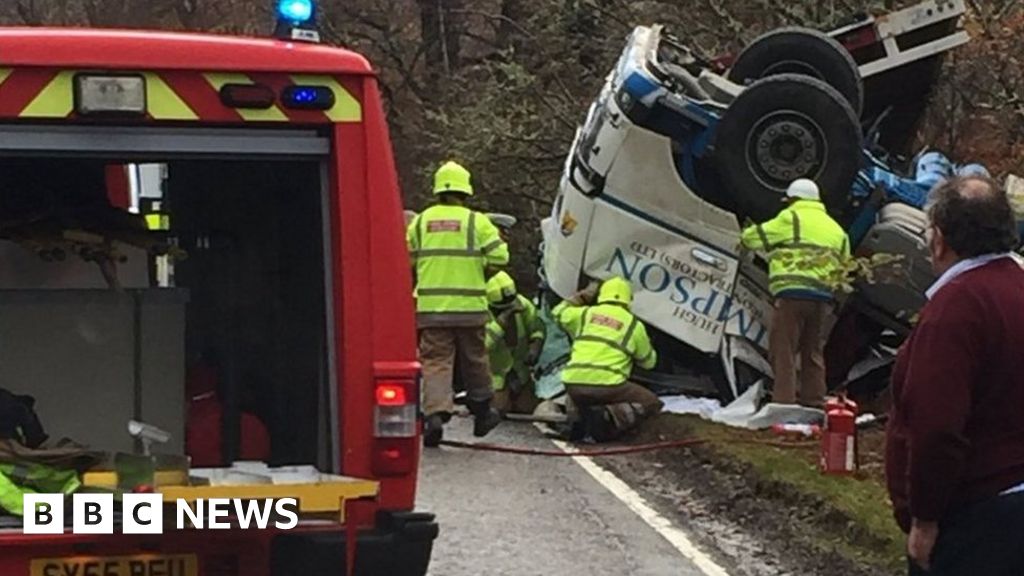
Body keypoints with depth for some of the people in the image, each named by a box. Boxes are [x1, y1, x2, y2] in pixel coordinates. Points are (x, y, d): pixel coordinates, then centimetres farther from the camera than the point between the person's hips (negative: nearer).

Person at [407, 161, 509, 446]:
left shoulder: (420, 222, 6)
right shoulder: (477, 221, -1)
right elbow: (499, 256, -6)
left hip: (431, 306, 1)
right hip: (469, 305, -1)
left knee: (435, 361, -1)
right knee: (474, 360, 14)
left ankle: (435, 414, -19)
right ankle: (481, 412, 28)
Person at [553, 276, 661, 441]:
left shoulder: (585, 313, 14)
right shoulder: (634, 325, 7)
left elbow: (559, 313, 35)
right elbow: (648, 361, 18)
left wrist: (581, 297, 45)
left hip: (574, 384, 4)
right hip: (607, 385, -4)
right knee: (651, 403, 9)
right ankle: (610, 416, -17)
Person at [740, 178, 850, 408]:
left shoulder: (791, 218, 2)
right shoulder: (835, 228, 23)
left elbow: (753, 237, 5)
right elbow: (842, 266, 23)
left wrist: (747, 236, 26)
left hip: (793, 294, -6)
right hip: (823, 297, 6)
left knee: (783, 351, -5)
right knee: (813, 353, 13)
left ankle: (783, 402, -12)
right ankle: (814, 403, 13)